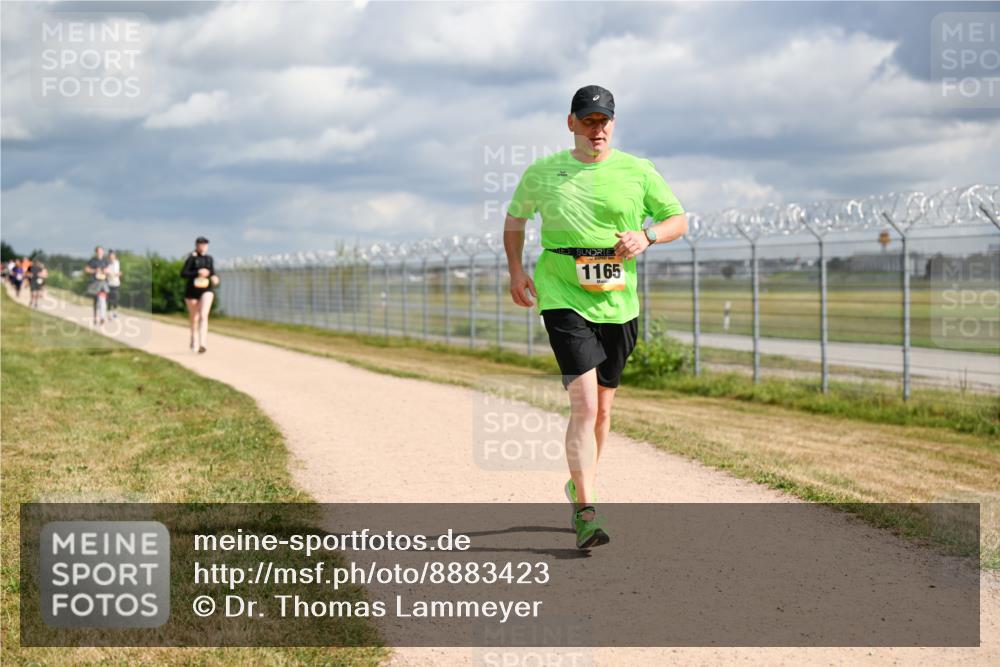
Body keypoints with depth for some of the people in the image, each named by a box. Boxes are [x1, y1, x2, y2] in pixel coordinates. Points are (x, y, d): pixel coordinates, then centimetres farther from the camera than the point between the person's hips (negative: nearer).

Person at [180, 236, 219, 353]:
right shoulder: (191, 258, -6)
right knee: (194, 318, 13)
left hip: (207, 290, 1)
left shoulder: (209, 258, 8)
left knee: (203, 316, -19)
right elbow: (183, 273, -12)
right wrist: (198, 273, -21)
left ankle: (202, 344, -28)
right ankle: (194, 342, 38)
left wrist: (214, 277, -2)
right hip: (192, 290, -1)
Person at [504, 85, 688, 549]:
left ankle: (580, 485, 37)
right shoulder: (541, 173, 4)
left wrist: (647, 236, -12)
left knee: (602, 407, 14)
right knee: (584, 403, -18)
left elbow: (678, 220, 8)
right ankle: (586, 512, -20)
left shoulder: (638, 172, 3)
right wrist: (515, 269, 6)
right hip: (563, 300, -3)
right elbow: (515, 218, 20)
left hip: (618, 304, 3)